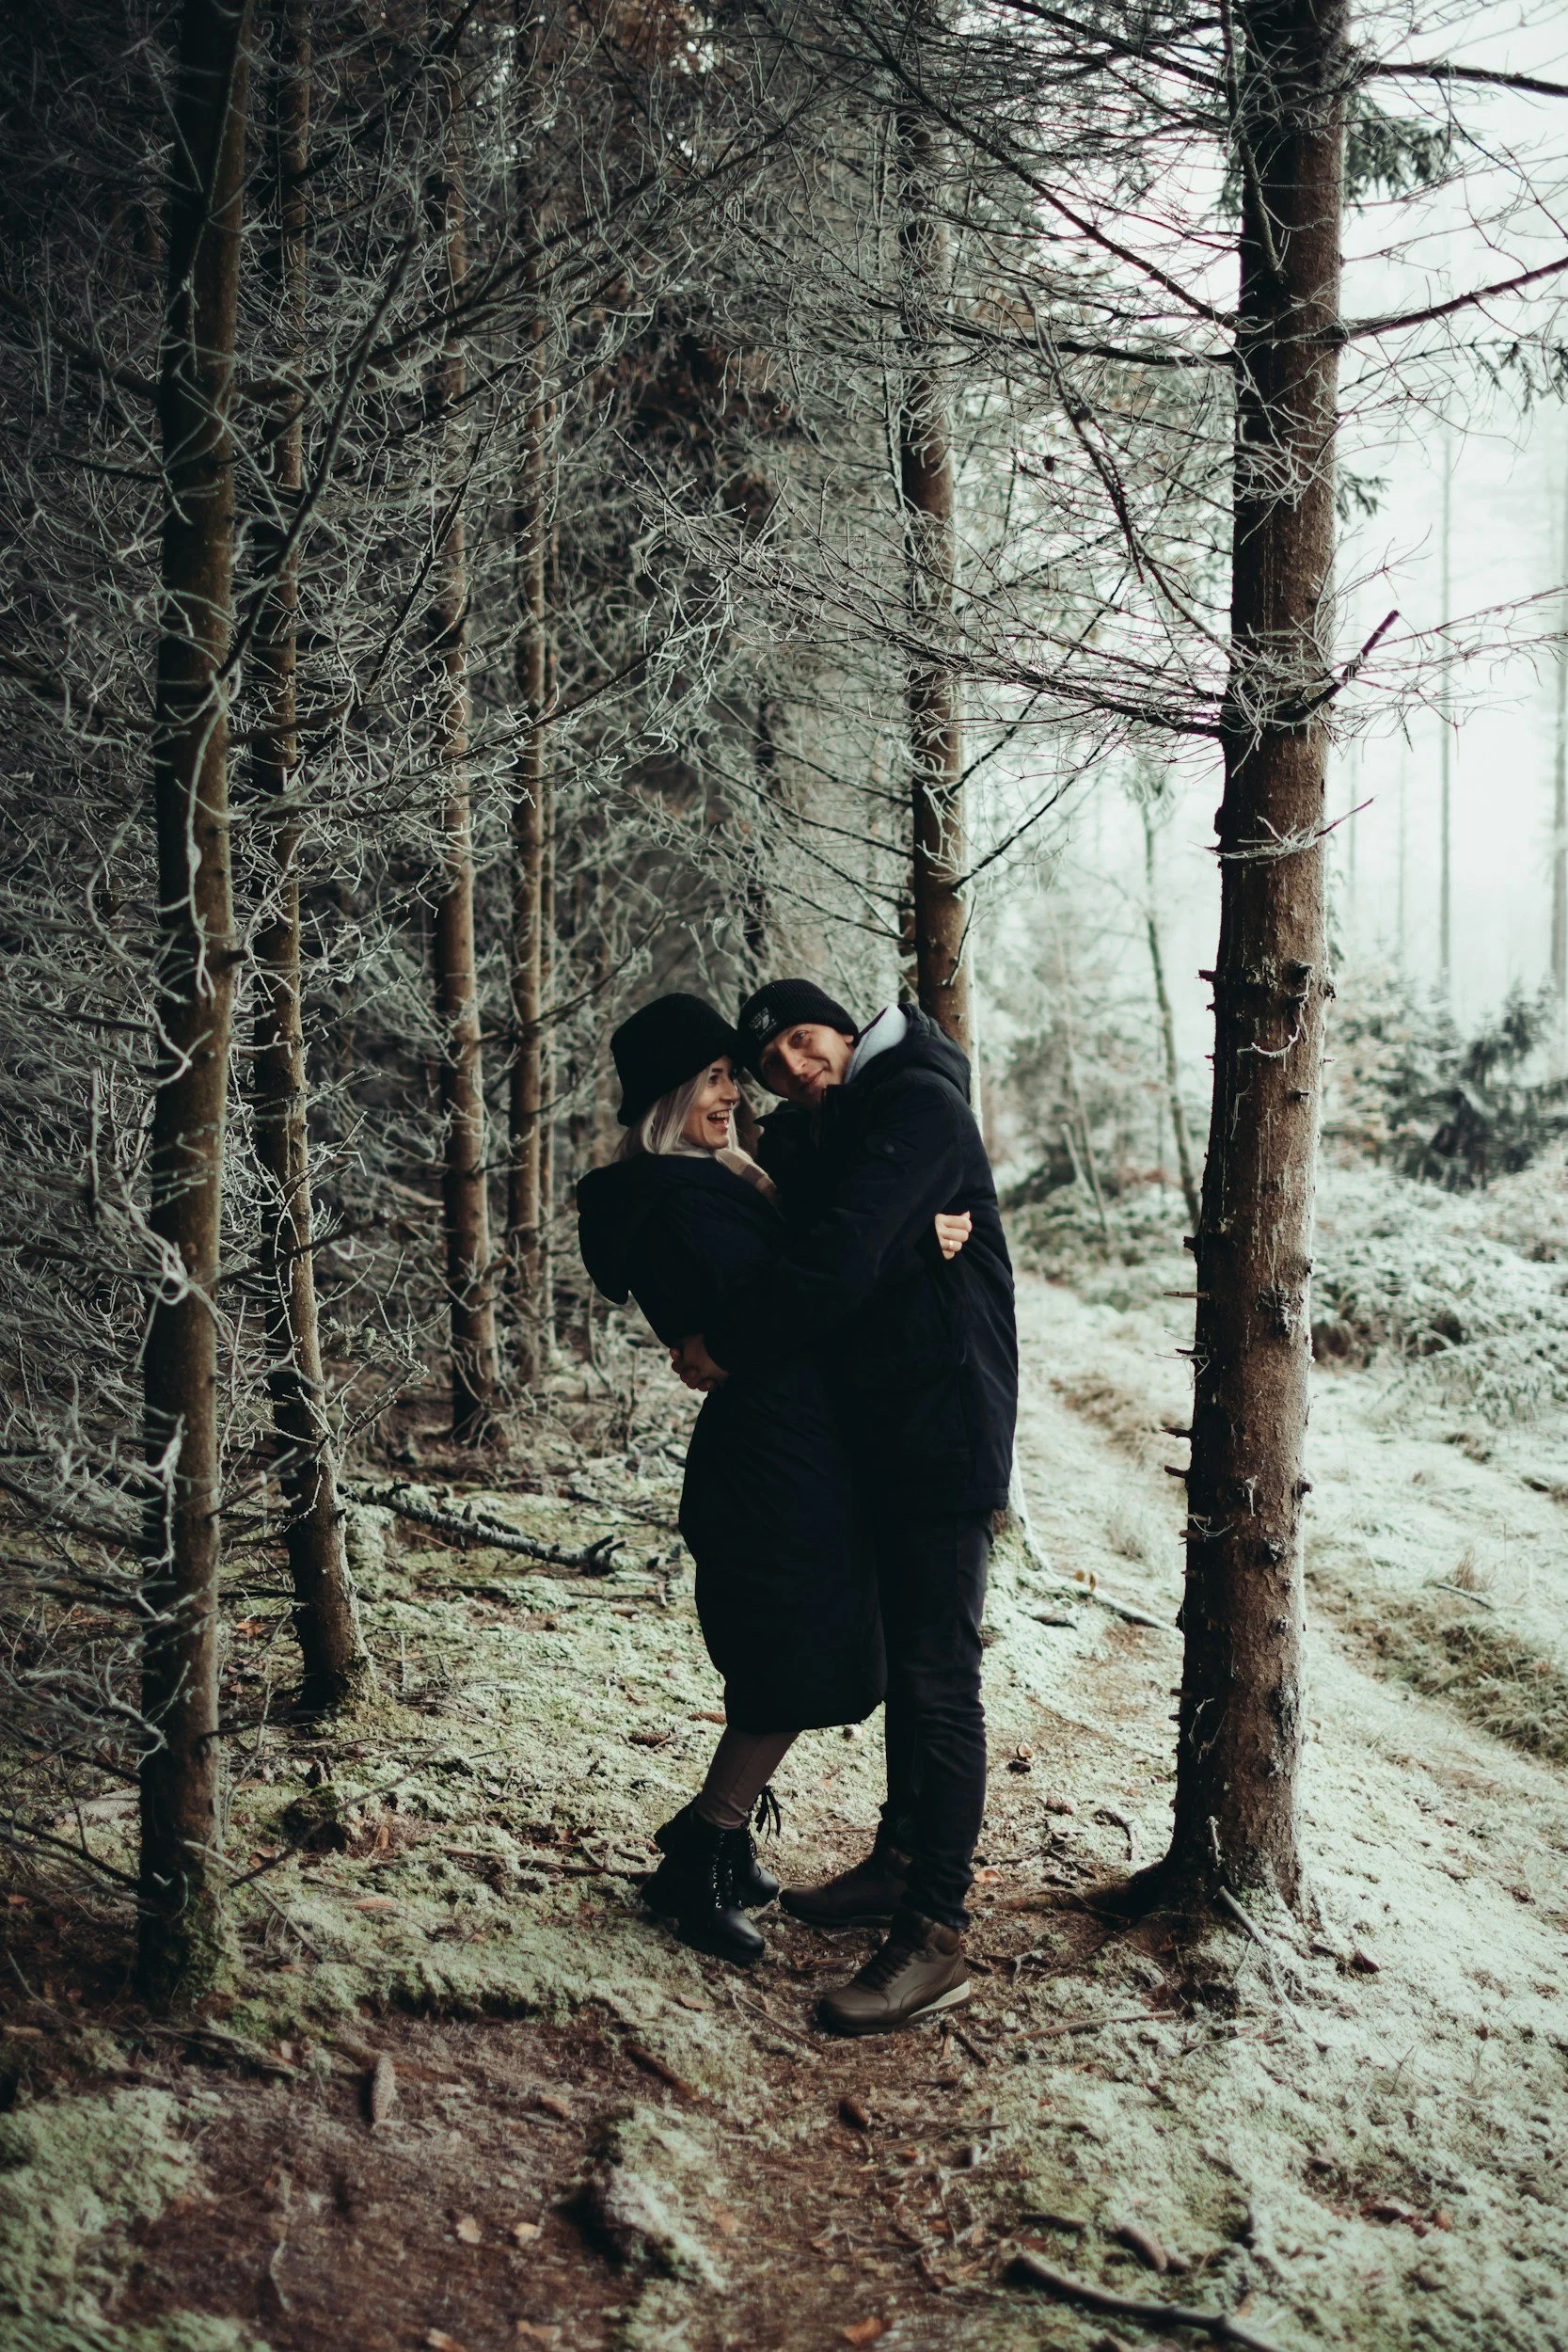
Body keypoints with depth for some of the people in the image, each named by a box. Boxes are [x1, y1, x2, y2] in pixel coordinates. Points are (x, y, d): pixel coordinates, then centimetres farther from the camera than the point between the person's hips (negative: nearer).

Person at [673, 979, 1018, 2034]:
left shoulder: (918, 1104, -15)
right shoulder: (815, 1133, 14)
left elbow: (840, 1262, -23)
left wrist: (725, 1344, -14)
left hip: (945, 1435, -10)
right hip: (880, 1432, 10)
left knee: (938, 1676, -8)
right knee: (905, 1659, 19)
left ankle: (935, 1936, -3)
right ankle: (903, 1859, 33)